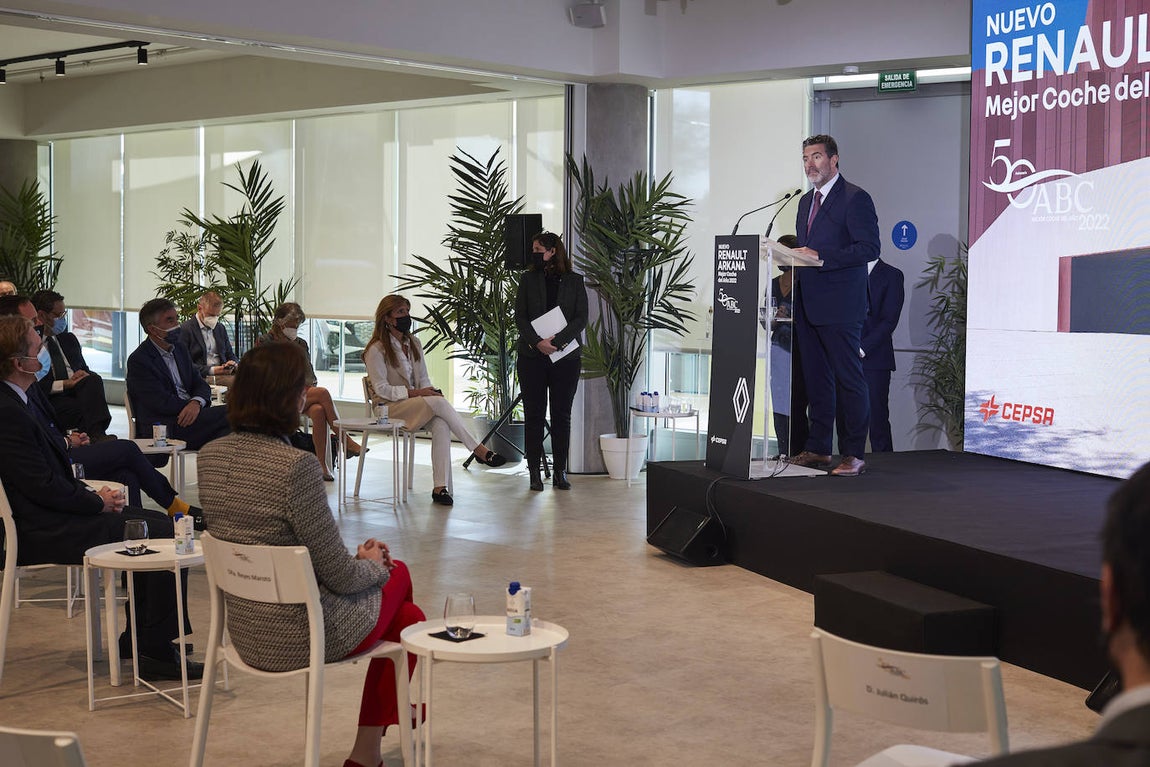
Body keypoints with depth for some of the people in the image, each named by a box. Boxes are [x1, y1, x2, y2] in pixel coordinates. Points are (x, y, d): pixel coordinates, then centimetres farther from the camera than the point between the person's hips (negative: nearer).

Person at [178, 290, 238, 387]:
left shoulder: (221, 329, 22)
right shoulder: (185, 329, -1)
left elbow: (230, 356, 26)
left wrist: (233, 364, 1)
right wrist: (211, 370, -19)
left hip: (223, 375, 7)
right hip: (202, 377, -7)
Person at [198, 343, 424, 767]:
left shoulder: (210, 457, -3)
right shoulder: (295, 465, -26)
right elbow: (338, 575, -19)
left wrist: (357, 559, 11)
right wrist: (372, 565, 4)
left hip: (245, 632, 7)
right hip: (300, 637, -7)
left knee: (405, 614, 27)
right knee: (396, 572, 25)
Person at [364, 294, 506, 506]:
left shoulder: (414, 343, 16)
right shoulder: (376, 350, -5)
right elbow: (382, 389, -11)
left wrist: (429, 391, -6)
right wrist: (416, 393, -19)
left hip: (418, 404, 6)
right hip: (390, 409, -6)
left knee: (441, 425, -31)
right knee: (440, 402, -32)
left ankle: (440, 488, -37)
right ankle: (479, 450, -29)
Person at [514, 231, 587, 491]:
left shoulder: (574, 281, 5)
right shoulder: (528, 279, 7)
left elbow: (581, 318, -2)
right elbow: (520, 317, 1)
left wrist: (557, 341, -16)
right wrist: (538, 342, -15)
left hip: (566, 355, 0)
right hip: (532, 356, 0)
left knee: (562, 415, 4)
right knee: (534, 415, 1)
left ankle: (560, 472, 10)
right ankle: (535, 472, 5)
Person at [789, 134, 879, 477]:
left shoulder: (855, 198, -7)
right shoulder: (806, 201, 19)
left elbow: (869, 248, -15)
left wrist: (820, 256, -21)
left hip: (840, 307, -8)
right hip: (809, 306, 8)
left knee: (849, 381, -4)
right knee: (815, 380, 12)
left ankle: (854, 455, 0)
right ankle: (817, 449, 19)